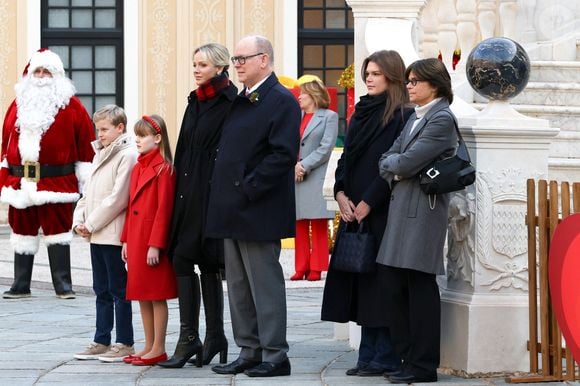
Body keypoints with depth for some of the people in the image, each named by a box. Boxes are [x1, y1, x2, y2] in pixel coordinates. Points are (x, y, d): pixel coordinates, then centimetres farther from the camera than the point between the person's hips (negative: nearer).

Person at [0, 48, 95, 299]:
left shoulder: (70, 105, 1)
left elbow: (86, 143, 0)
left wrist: (85, 180, -3)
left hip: (57, 182, -4)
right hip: (21, 182, 4)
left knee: (57, 231, -1)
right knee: (22, 232, 9)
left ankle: (63, 286, 4)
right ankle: (20, 286, 16)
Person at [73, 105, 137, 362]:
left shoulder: (127, 155, -11)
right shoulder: (99, 154, 17)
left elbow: (117, 198, -17)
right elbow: (88, 193, 19)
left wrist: (91, 224, -13)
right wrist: (79, 221, 4)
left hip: (113, 235, -8)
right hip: (95, 235, 8)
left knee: (118, 290, -2)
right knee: (102, 290, 13)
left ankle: (124, 344, 3)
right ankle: (101, 342, 18)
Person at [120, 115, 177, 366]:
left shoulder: (163, 169, -11)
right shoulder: (137, 168, 14)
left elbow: (164, 209, -15)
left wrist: (155, 244, -19)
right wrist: (126, 240, 13)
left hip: (153, 240, -9)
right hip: (136, 239, 9)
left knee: (157, 295, -2)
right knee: (142, 295, 11)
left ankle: (159, 350, 3)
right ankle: (149, 347, 18)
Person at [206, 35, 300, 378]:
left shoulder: (282, 101, -10)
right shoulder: (240, 101, 18)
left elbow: (283, 154, -18)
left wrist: (248, 189, -19)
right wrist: (225, 196, 10)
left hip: (260, 210, -9)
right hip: (233, 212, 9)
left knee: (265, 284, -5)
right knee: (239, 286, 11)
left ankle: (275, 356, 0)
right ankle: (249, 352, 18)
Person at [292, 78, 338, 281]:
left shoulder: (329, 117, 1)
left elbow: (326, 147, -8)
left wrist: (304, 166, -14)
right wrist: (293, 166, -10)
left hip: (316, 179, -5)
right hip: (295, 178, 5)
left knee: (318, 227, -2)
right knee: (300, 226, 6)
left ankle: (316, 269, 1)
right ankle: (301, 268, 9)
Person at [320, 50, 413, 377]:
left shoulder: (402, 116, -7)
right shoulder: (362, 112, 16)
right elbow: (346, 157, 15)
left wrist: (367, 203, -14)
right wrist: (341, 194, 0)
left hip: (384, 212, -7)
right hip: (354, 211, 7)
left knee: (381, 284, -6)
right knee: (361, 283, 6)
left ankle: (386, 356, -1)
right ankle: (369, 355, 11)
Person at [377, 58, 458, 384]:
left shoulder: (442, 118, -9)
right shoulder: (416, 117, 19)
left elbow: (408, 161, -16)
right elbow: (389, 159, 15)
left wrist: (393, 165, 2)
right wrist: (395, 169, -4)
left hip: (423, 209, -9)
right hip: (401, 207, 9)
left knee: (419, 284, -5)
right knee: (395, 283, 8)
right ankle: (408, 357, 15)